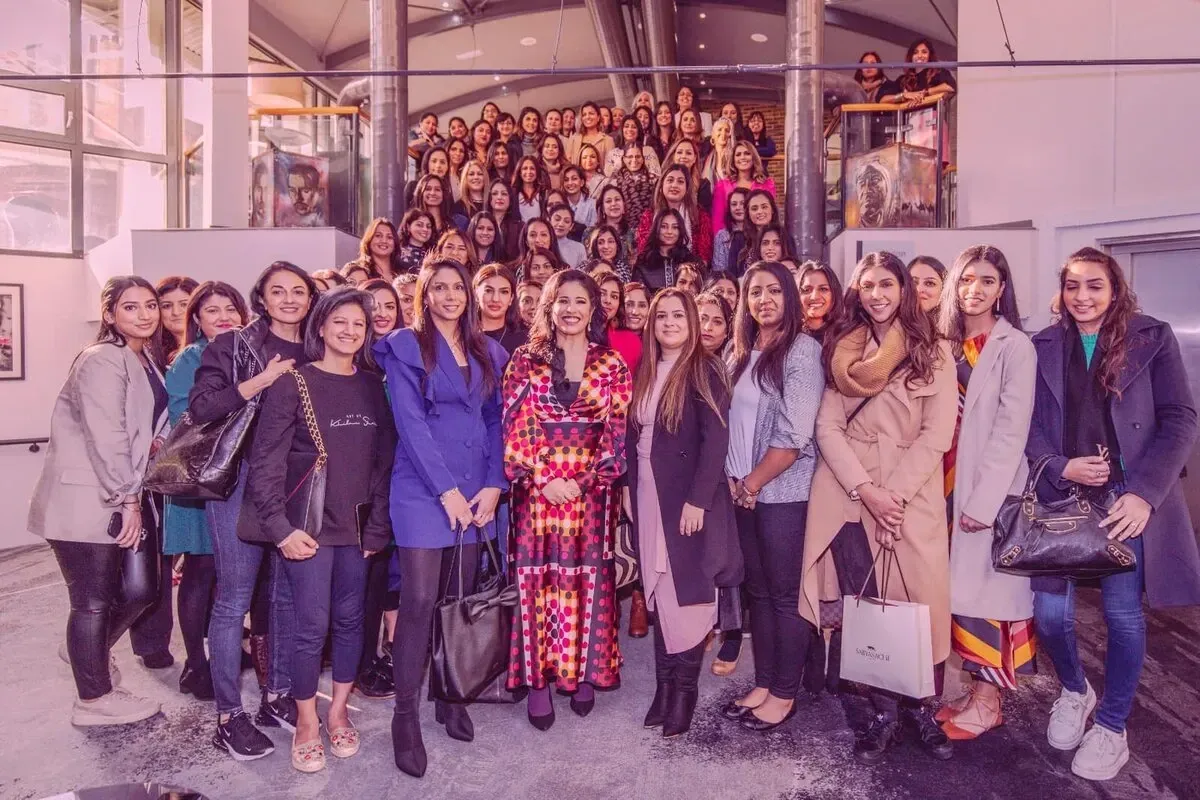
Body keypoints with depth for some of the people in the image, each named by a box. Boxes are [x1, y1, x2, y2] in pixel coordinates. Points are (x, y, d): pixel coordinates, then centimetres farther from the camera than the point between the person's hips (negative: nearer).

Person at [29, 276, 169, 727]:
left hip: (125, 496, 8)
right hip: (85, 501, -8)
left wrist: (133, 498, 10)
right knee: (94, 600, 3)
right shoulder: (102, 361, -14)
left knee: (141, 590, 10)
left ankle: (88, 651, 38)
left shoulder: (145, 361, 13)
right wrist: (128, 500, -15)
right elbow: (105, 437, -19)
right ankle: (95, 700, 20)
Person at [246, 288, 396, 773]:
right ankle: (306, 725, 21)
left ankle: (338, 712, 29)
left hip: (358, 526, 4)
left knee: (350, 620, 12)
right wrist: (280, 527, -11)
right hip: (310, 525, -4)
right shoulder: (294, 384, -6)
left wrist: (377, 524, 1)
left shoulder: (372, 386, 5)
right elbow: (265, 461, -8)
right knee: (312, 625, 2)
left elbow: (384, 457, 6)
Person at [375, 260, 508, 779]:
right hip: (423, 489, -4)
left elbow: (496, 422, 10)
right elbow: (410, 422, -10)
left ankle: (452, 697, 26)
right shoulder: (405, 346, -2)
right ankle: (406, 715, 8)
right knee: (420, 602, -5)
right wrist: (446, 490, -14)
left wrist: (493, 486, -2)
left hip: (477, 492, 5)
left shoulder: (488, 353, 13)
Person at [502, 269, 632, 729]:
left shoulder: (612, 366, 6)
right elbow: (515, 427, -3)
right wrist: (543, 478, -12)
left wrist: (586, 480, -10)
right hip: (537, 490, -1)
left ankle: (584, 673, 22)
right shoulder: (526, 360, 4)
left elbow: (618, 433, 1)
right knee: (538, 581, 2)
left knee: (590, 580, 7)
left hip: (593, 493, 1)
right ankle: (538, 679, 14)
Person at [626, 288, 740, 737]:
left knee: (686, 592, 1)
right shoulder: (645, 371, 11)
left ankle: (685, 689, 15)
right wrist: (627, 487, 9)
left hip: (688, 496, -6)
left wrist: (698, 499, -20)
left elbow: (716, 438, -15)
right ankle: (664, 684, 21)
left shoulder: (705, 369, -8)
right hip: (648, 495, 6)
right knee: (658, 592, 10)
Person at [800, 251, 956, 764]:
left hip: (911, 491, -1)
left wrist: (894, 494, -13)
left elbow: (937, 434, -2)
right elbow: (827, 428, 2)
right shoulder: (842, 349, 11)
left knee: (919, 598, -3)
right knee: (863, 603, 0)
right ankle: (885, 712, 15)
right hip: (847, 490, 1)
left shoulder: (934, 352, 6)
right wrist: (866, 490, -10)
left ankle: (921, 708, 18)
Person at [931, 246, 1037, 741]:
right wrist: (950, 489, 2)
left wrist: (984, 499, -17)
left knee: (985, 585, 1)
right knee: (959, 584, 10)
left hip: (991, 488, -6)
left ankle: (987, 699, 15)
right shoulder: (947, 344, 11)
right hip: (949, 485, 6)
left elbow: (1012, 431, -13)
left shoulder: (1015, 347, -7)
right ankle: (977, 687, 22)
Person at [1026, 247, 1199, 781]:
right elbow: (1028, 423, 5)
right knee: (1050, 611, -2)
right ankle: (1073, 690, 30)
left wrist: (1144, 493, -13)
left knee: (1123, 613, 1)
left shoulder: (1152, 339, 3)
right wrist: (1061, 467, -12)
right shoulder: (1042, 347, 8)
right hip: (1060, 495, 1)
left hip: (1128, 496, -1)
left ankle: (1112, 727, 23)